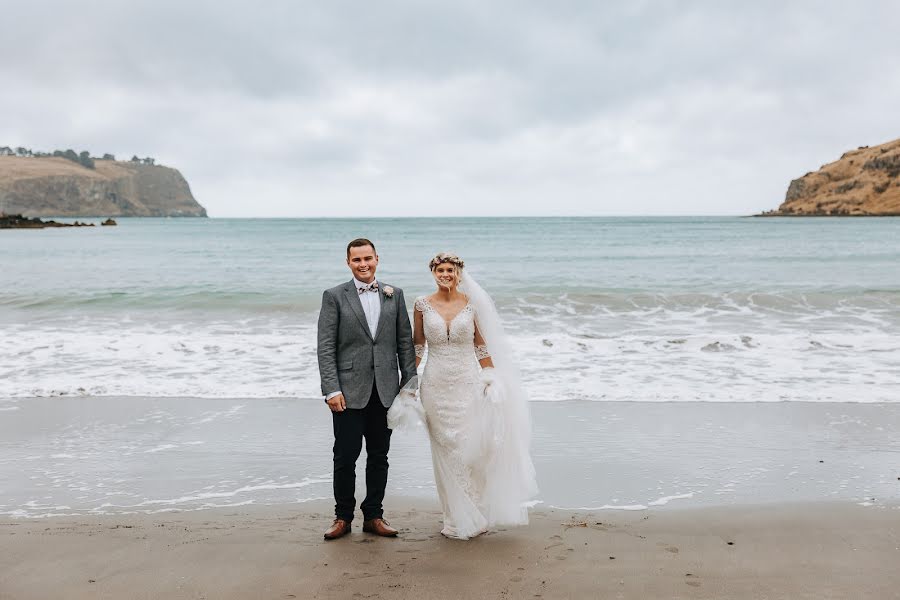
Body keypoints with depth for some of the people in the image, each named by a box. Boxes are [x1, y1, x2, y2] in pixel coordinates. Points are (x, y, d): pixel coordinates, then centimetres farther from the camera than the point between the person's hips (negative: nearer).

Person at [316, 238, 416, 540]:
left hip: (385, 390, 3)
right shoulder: (334, 297, -1)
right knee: (345, 456, 3)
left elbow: (405, 342, 9)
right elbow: (325, 348, -5)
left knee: (379, 456, 10)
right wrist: (331, 390, -12)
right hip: (349, 390, -3)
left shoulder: (394, 295, 8)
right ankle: (343, 517, 19)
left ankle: (373, 515, 23)